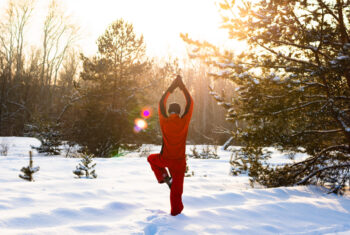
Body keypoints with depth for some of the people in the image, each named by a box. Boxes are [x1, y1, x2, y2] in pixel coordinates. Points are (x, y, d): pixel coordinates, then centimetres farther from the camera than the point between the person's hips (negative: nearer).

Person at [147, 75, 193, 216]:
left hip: (165, 158, 0)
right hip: (179, 160, 0)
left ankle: (163, 177, 20)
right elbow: (190, 104, -2)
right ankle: (176, 210, 19)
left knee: (152, 159, 33)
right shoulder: (184, 121, -14)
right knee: (177, 186, 12)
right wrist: (183, 87, 6)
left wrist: (171, 88, 9)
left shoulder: (164, 121, -12)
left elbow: (161, 104, 2)